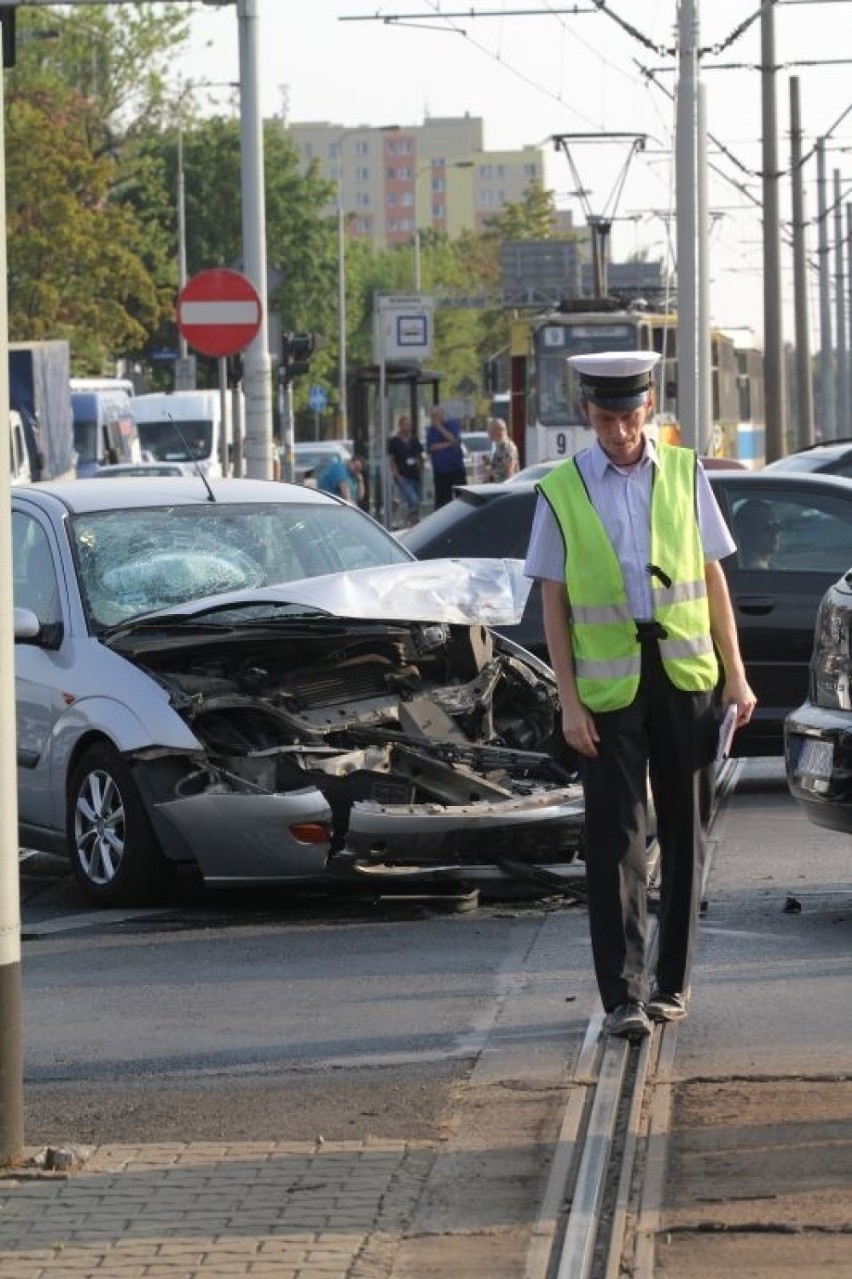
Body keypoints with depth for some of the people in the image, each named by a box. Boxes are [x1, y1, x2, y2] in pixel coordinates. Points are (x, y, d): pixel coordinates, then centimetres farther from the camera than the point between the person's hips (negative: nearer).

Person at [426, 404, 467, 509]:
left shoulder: (453, 424, 1)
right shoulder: (431, 429, 7)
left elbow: (455, 440, -15)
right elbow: (430, 448, -5)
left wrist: (440, 428, -14)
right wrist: (448, 445, -10)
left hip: (456, 468, -2)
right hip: (440, 471, 2)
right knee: (441, 501, 1)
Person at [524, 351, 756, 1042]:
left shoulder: (685, 474, 6)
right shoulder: (561, 492, 0)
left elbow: (713, 576, 9)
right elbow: (554, 602, 1)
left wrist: (736, 674, 5)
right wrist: (569, 701, -6)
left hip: (685, 674, 2)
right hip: (607, 686, -2)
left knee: (683, 829, 8)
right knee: (615, 838, -7)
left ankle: (673, 980, 19)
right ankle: (622, 994, -7)